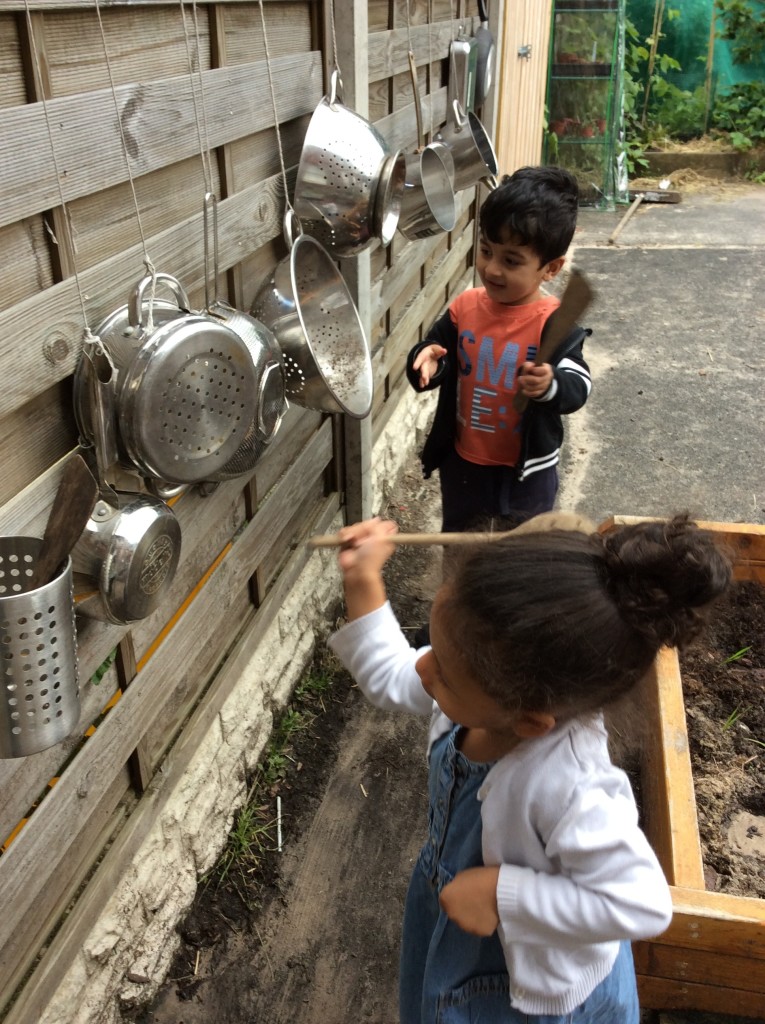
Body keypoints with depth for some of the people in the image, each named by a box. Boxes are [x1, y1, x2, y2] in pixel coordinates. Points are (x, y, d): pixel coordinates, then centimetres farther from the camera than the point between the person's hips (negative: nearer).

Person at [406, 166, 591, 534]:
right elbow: (432, 359, 1)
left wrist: (551, 386, -45)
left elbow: (578, 387, -23)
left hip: (527, 468, -3)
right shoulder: (464, 308, -9)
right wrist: (426, 364, -22)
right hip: (463, 461, 4)